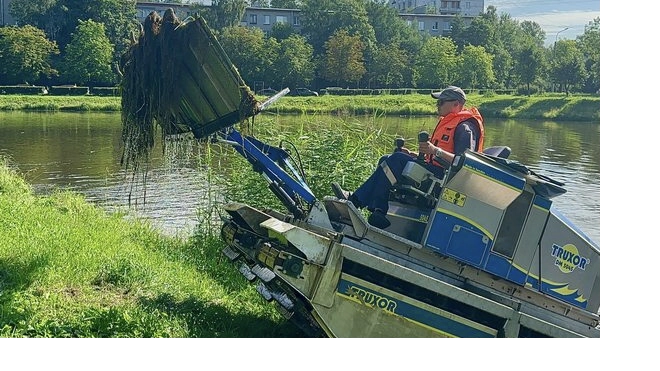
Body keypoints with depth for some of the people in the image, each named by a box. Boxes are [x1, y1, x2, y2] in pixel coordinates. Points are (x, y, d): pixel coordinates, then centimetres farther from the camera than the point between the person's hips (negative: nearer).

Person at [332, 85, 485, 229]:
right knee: (386, 160, 5)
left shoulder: (465, 128, -11)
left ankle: (356, 200, -19)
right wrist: (414, 155, 11)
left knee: (398, 159, -24)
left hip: (443, 175, -11)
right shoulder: (447, 122, 22)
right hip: (433, 168, 11)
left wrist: (436, 151, -32)